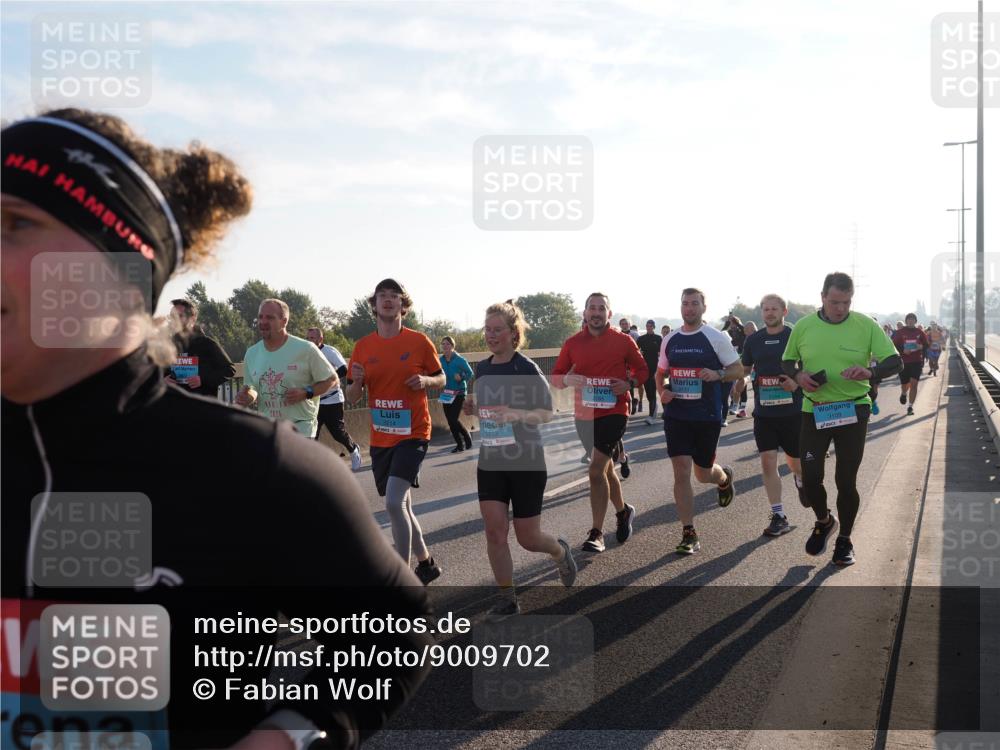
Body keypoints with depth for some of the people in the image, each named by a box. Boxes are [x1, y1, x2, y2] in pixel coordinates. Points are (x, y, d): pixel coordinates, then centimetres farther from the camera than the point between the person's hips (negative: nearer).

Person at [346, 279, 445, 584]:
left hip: (412, 434, -5)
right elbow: (352, 398, 7)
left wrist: (425, 380, -15)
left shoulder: (419, 342, -5)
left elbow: (441, 379, 7)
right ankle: (426, 562, 34)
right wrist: (357, 381, -15)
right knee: (401, 507, 14)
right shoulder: (363, 347, 3)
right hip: (380, 438, 5)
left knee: (393, 502, -18)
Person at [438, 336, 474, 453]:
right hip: (446, 394, 6)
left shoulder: (460, 360, -11)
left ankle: (467, 438, 12)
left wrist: (461, 378, -24)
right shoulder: (441, 360, 3)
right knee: (450, 421, 6)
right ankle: (459, 444, 19)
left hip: (458, 393, -5)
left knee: (454, 419, -13)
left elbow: (470, 373, -6)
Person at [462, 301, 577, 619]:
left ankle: (560, 551, 36)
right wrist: (473, 408, -2)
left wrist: (516, 414, -27)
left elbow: (547, 413, -10)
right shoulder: (482, 368, 6)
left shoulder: (527, 369, -12)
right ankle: (507, 599, 9)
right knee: (494, 531, -4)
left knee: (527, 538, 2)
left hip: (526, 461, -5)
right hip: (490, 461, 5)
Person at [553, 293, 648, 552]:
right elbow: (555, 377, 5)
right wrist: (567, 379, -18)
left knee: (597, 470, -14)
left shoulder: (623, 341, -3)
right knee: (606, 469, 18)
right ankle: (623, 511, 43)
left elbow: (641, 369, 7)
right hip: (584, 416, 4)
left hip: (614, 412, -4)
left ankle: (597, 533, -6)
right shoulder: (573, 343, 3)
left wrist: (628, 384, -13)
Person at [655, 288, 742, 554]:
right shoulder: (670, 340, 7)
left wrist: (717, 374, -20)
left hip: (708, 416, -2)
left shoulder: (717, 338, -4)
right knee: (681, 473, -6)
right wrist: (661, 392, -2)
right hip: (676, 415, 2)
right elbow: (660, 373, 18)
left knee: (703, 474, 9)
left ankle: (725, 477, 47)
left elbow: (738, 370, 0)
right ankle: (688, 533, -1)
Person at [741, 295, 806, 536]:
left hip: (792, 410, -2)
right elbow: (744, 370, 18)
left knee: (795, 461, 11)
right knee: (768, 462, -3)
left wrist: (797, 382, -19)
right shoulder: (753, 339, 5)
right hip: (764, 412, 2)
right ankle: (779, 516, 4)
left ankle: (800, 479, 48)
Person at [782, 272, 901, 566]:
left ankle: (845, 540, 24)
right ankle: (824, 521, 31)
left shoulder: (866, 326, -8)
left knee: (846, 480, 3)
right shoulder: (803, 326, -2)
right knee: (809, 477, 0)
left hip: (853, 411, -2)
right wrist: (798, 376, -12)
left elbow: (895, 362, -6)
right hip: (814, 411, 2)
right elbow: (787, 362, 11)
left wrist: (871, 371, -27)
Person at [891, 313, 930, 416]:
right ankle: (904, 393, 46)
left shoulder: (920, 333, 4)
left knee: (914, 383, -10)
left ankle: (910, 406, -6)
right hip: (903, 362, 0)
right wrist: (902, 350, -18)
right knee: (904, 384, 9)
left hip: (917, 362, 0)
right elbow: (894, 346, -1)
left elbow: (927, 345, 10)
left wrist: (922, 347, -12)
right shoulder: (900, 332, 0)